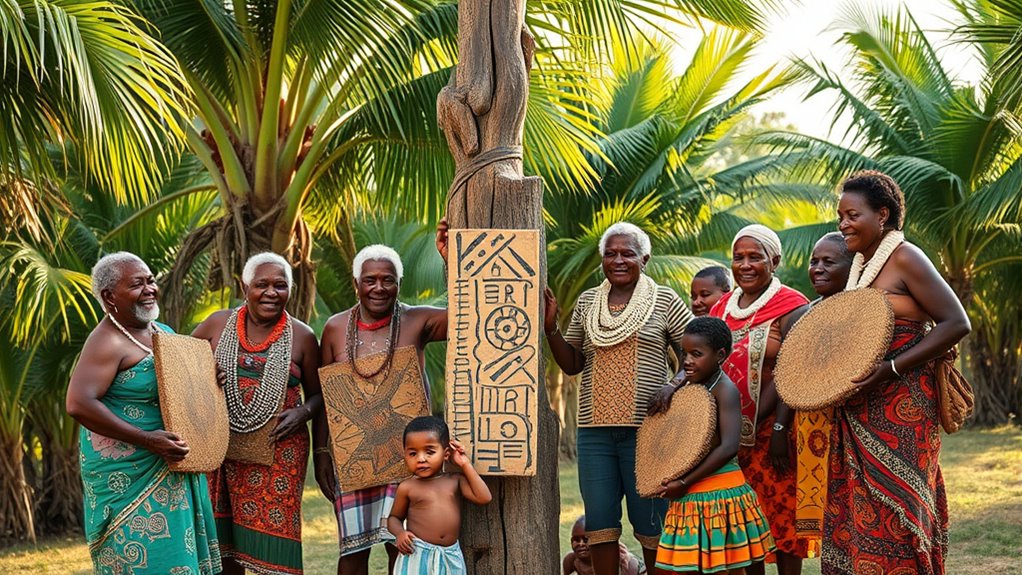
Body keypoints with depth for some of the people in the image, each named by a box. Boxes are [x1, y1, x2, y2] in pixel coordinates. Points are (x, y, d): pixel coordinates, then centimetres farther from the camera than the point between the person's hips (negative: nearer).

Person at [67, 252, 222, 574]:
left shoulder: (163, 332, 12)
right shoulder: (108, 341, -15)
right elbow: (79, 405, -26)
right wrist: (146, 440, -26)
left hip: (173, 470, 9)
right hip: (129, 473, -8)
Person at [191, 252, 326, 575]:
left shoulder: (302, 337, 3)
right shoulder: (217, 324, 5)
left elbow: (318, 395, 10)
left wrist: (302, 413, -11)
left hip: (277, 451, -2)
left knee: (271, 538, -5)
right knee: (225, 542, 7)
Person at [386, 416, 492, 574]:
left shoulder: (455, 481, 3)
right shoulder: (407, 487, -1)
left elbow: (484, 498, -6)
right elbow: (394, 517, 10)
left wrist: (466, 465, -3)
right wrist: (400, 533, -14)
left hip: (450, 556, 2)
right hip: (417, 555, -2)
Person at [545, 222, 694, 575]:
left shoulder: (665, 301, 2)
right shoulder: (587, 302, 12)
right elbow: (571, 364, 13)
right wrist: (550, 327, -1)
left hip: (646, 428, -4)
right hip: (594, 429, 4)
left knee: (650, 521, 2)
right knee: (599, 522, 6)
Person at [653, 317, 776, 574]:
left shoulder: (725, 389, -13)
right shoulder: (688, 387, 10)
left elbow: (729, 447, -22)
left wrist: (685, 482, -20)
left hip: (720, 491, -8)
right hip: (690, 496, 8)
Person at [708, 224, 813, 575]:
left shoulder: (789, 307, -8)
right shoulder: (722, 308, 12)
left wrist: (779, 429, -22)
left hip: (772, 429, -6)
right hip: (731, 433, 6)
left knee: (781, 512, -1)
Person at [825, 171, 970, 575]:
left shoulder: (905, 258, -10)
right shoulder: (860, 264, 15)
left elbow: (956, 323, -16)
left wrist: (891, 368, -22)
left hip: (900, 409, -8)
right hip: (859, 413, 8)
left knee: (892, 514, -6)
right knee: (854, 515, 7)